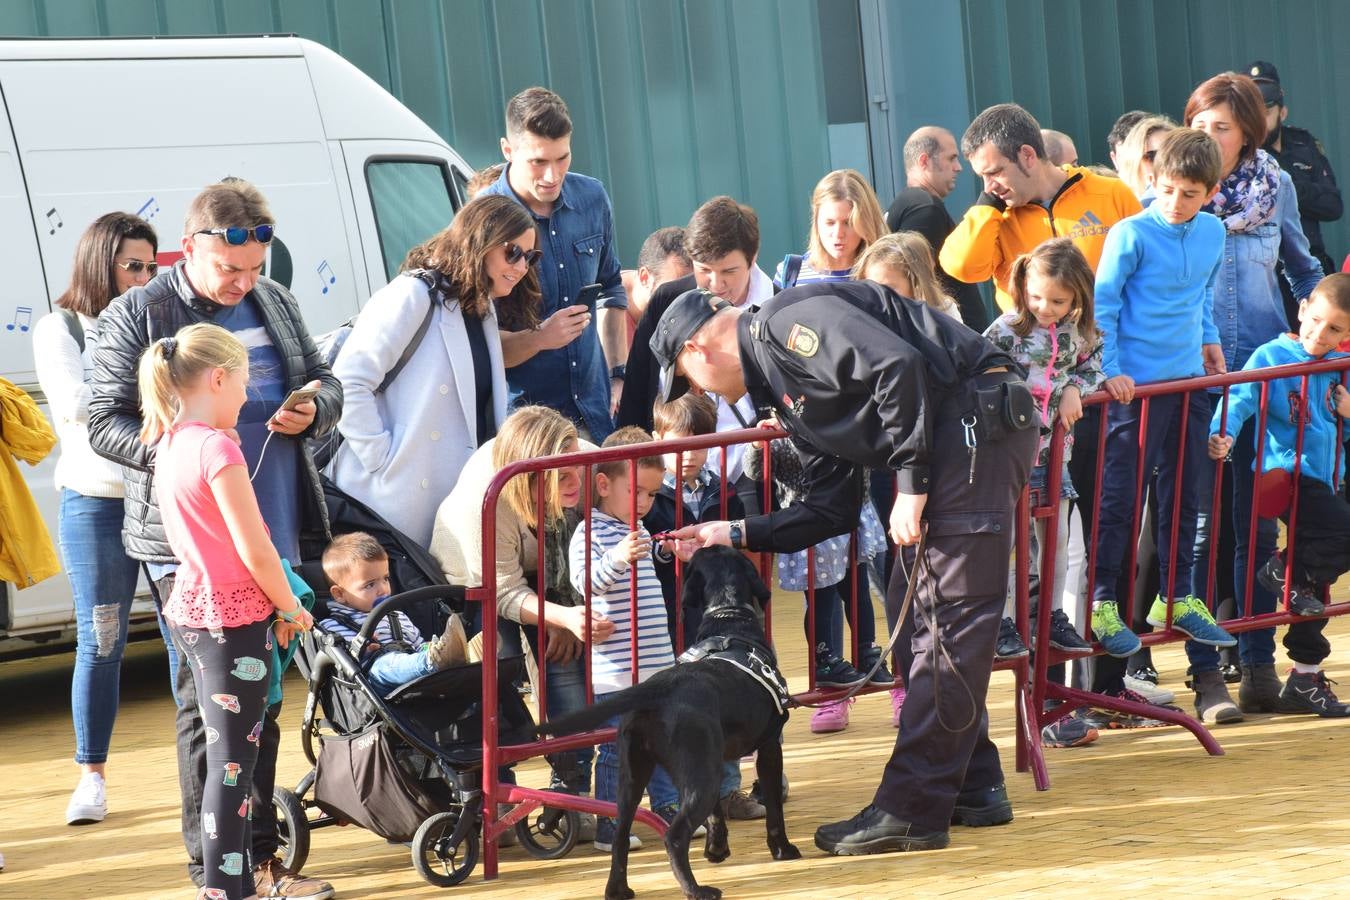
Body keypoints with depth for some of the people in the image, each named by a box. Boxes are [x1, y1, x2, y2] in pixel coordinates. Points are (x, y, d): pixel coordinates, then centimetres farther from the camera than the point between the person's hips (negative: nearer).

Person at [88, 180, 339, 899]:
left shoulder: (275, 304, 11)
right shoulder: (135, 316, -4)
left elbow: (325, 381, 21)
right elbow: (106, 422, -6)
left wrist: (313, 410, -3)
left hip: (271, 535, 6)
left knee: (262, 697, 12)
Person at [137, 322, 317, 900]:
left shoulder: (169, 446, 8)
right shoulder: (218, 449, -17)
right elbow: (255, 550, -18)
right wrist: (291, 609, -4)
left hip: (191, 611, 9)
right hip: (234, 615, -9)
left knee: (227, 756, 15)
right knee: (232, 761, -5)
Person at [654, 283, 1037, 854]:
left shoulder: (787, 324, -8)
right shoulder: (781, 384, 21)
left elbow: (898, 364, -22)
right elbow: (832, 508, 20)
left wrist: (911, 485, -19)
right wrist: (737, 535, 18)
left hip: (977, 420, -10)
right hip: (945, 447, 10)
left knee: (946, 618, -9)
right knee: (912, 611, 14)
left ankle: (909, 812, -9)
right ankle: (973, 789, 21)